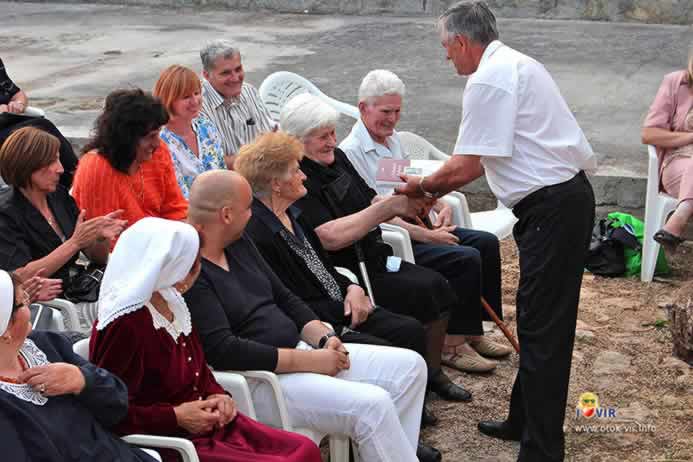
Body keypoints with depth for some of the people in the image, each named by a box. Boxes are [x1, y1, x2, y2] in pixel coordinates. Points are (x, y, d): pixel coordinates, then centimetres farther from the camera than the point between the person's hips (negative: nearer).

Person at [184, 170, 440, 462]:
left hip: (295, 352, 10)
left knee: (409, 365, 3)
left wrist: (325, 337, -2)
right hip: (257, 380, -10)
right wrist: (310, 361, -19)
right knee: (372, 404, -26)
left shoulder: (237, 242, 10)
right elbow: (223, 351, -25)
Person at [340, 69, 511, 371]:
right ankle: (452, 344, -12)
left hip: (417, 226, 9)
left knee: (486, 242, -2)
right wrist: (428, 236, -20)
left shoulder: (392, 139, 14)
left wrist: (440, 206, 6)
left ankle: (473, 332, 5)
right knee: (465, 258, -22)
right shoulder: (351, 151, -16)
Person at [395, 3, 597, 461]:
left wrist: (423, 186, 2)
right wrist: (435, 188, 20)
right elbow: (481, 161, 21)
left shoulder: (488, 79, -15)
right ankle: (525, 422, 32)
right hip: (563, 195, 10)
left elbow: (464, 167, -16)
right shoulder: (513, 64, 17)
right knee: (538, 319, 18)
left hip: (551, 207, -10)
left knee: (543, 328, -5)